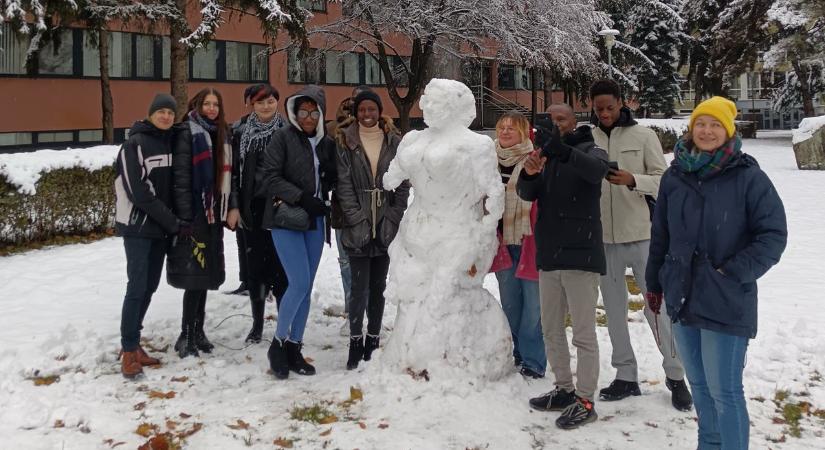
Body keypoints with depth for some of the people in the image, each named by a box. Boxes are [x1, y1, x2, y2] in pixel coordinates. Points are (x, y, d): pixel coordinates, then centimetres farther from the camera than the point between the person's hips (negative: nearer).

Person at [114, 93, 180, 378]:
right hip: (137, 226, -6)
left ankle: (133, 343, 20)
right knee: (137, 287, -9)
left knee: (150, 286, 9)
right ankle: (129, 351, -1)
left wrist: (172, 221, 2)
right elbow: (138, 192, -16)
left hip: (160, 226, 7)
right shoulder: (135, 144, -10)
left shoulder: (170, 141, 9)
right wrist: (172, 221, -15)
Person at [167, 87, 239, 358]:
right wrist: (185, 217, -18)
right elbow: (181, 177, -13)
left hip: (215, 213, 7)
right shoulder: (187, 132, -6)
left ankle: (198, 330, 21)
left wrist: (233, 206, 5)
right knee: (195, 274, -7)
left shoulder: (222, 134, 15)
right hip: (195, 213, -7)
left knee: (206, 273, 11)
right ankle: (186, 336, 0)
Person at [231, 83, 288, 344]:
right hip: (252, 208, 2)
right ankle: (257, 325, 19)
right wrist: (234, 206, -2)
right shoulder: (240, 131, 5)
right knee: (254, 265, 8)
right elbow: (233, 170, 5)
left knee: (280, 266, -2)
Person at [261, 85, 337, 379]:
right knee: (299, 283, -14)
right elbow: (271, 177, -10)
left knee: (306, 288, 7)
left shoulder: (327, 143, 10)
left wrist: (322, 199, -4)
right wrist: (302, 197, -18)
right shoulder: (283, 138, -3)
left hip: (315, 221, 5)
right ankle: (278, 344, 4)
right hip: (285, 219, -5)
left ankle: (294, 348, 17)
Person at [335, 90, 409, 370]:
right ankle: (356, 341, 6)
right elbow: (344, 185, -3)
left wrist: (393, 219, -4)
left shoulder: (394, 142, 7)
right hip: (357, 228, -2)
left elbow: (403, 185, 5)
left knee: (378, 286, 10)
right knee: (360, 287, -6)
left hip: (386, 228, 2)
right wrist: (358, 220, -11)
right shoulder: (345, 142, 2)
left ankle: (373, 337, 22)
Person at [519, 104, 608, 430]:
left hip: (581, 254, -7)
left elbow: (597, 170, -26)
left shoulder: (588, 149, -2)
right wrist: (529, 174, -23)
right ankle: (564, 390, 27)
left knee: (583, 333, -3)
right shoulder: (545, 155, 15)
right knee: (551, 329, 14)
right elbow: (527, 194, 0)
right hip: (549, 255, 7)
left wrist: (562, 150, -43)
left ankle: (585, 401, 4)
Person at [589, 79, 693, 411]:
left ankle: (675, 375, 15)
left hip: (641, 236, -3)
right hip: (604, 238, 3)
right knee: (614, 310, 10)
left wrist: (632, 180, -22)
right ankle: (626, 376, 22)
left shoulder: (643, 136, -2)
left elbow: (664, 180, -5)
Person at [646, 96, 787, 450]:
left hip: (726, 304, -5)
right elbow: (660, 235, 14)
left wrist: (736, 271, -14)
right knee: (699, 385, 17)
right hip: (682, 298, 5)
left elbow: (774, 234, -7)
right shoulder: (674, 176, 6)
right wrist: (654, 283, 18)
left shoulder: (748, 177, -9)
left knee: (724, 391, -5)